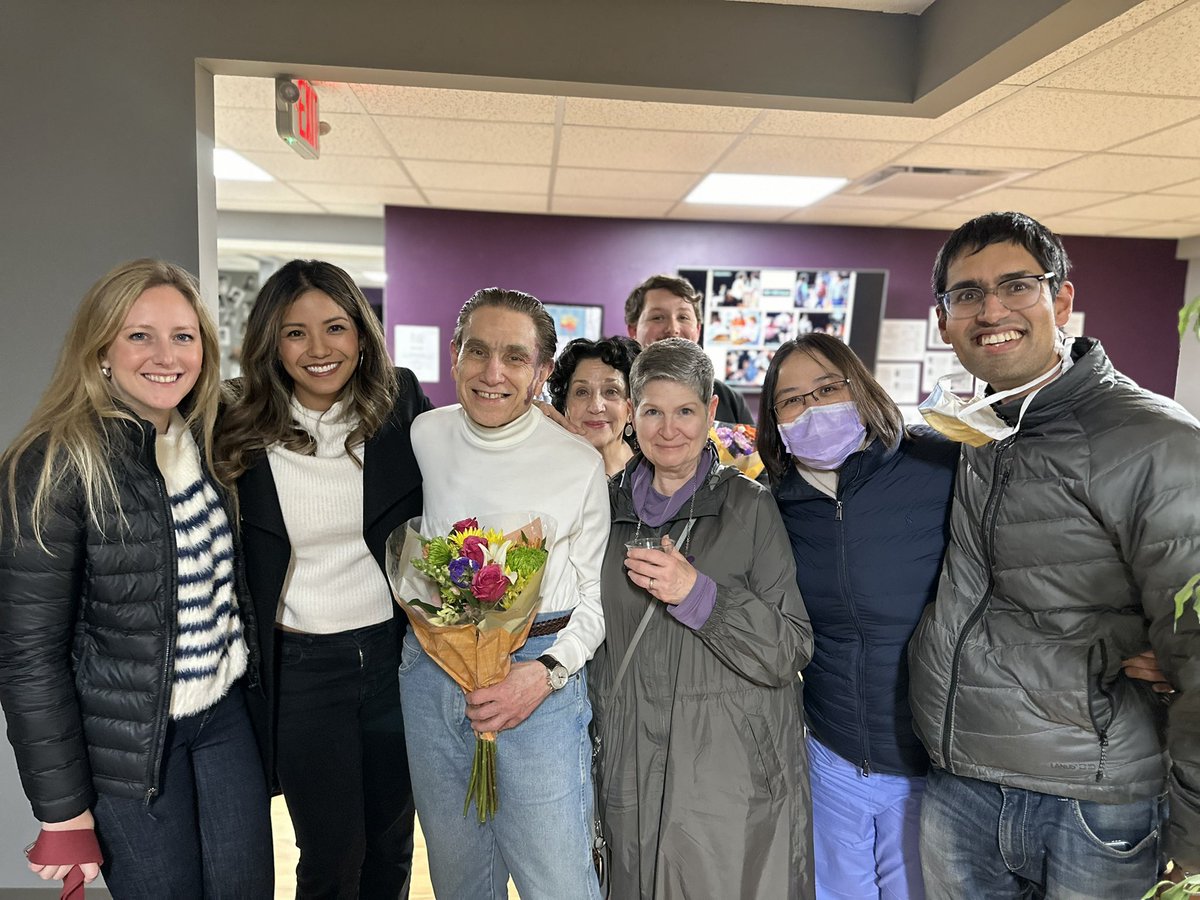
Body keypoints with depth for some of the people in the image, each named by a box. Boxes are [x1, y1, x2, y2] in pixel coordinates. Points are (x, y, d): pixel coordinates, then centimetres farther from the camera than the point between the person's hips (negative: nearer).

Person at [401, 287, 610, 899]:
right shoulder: (425, 436, 1)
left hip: (539, 675, -3)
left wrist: (547, 671, -14)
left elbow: (598, 592, -1)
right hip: (431, 673, 3)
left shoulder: (579, 463, -7)